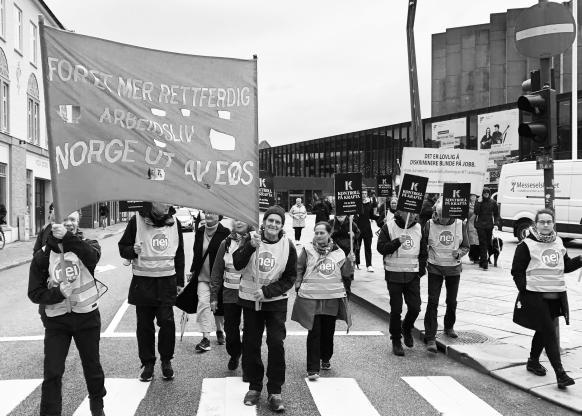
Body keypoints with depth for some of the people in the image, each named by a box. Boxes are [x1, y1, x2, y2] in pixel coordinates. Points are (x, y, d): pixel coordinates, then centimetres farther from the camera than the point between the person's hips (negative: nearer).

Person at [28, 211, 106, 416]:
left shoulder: (86, 245, -4)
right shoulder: (42, 256, -3)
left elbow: (92, 256, -29)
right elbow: (34, 293, -3)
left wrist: (68, 238, -41)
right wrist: (59, 292, -21)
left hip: (87, 317, 0)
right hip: (56, 320, 0)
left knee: (92, 365, 16)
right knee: (52, 372, -3)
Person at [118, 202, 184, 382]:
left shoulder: (174, 222, 6)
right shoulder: (137, 221, -3)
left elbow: (179, 254, 15)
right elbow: (122, 247, 3)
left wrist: (180, 281, 13)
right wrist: (133, 250, -21)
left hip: (167, 281, 1)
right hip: (143, 281, -1)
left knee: (167, 321, -5)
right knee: (145, 324, 4)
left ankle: (166, 361, 13)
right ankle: (147, 363, 18)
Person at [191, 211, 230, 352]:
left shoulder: (225, 233, -9)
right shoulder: (199, 232, 6)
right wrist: (193, 270, 15)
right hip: (202, 276, 3)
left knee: (218, 305, 11)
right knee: (203, 303, -10)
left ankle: (220, 331, 35)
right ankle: (206, 338, -8)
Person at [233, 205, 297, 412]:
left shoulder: (288, 246, -5)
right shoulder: (252, 239, -4)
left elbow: (290, 278, -3)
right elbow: (237, 264, -13)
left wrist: (267, 291, -14)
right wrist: (250, 246, -29)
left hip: (276, 302, -1)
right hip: (250, 300, 1)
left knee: (277, 344, -7)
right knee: (250, 345, 8)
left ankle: (275, 392, 6)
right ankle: (254, 387, 25)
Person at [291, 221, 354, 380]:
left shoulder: (338, 252, 7)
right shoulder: (307, 250, 1)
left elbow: (345, 274, 8)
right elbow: (299, 269, 8)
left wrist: (350, 262, -9)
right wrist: (298, 285, -2)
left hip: (333, 298, 3)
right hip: (311, 297, -2)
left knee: (328, 331, 14)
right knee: (314, 333, -3)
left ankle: (325, 359, 37)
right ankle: (313, 369, 2)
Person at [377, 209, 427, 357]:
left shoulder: (418, 228, 7)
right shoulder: (389, 227, -5)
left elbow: (423, 251, 16)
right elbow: (381, 247, -11)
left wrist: (422, 268, 6)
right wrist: (398, 241, -23)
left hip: (413, 275, 3)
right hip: (394, 274, -3)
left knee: (415, 308, 1)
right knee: (396, 310, 2)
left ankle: (406, 328, 32)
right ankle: (396, 341, 17)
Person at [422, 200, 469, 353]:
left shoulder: (460, 225, -2)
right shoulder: (429, 225, -7)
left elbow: (466, 246, 7)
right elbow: (422, 245, 4)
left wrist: (459, 252, -13)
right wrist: (424, 260, -7)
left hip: (454, 268, 2)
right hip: (435, 268, -2)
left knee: (452, 301, 16)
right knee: (432, 302, -8)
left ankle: (449, 327, 41)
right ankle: (430, 338, -6)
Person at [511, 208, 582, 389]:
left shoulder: (558, 242, 9)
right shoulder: (526, 245, -9)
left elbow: (566, 266, 18)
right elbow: (517, 271, -7)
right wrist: (525, 291, -14)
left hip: (556, 296, 6)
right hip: (536, 296, -6)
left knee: (543, 331, 18)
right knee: (549, 332, -8)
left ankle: (533, 362, 36)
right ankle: (560, 374, -6)